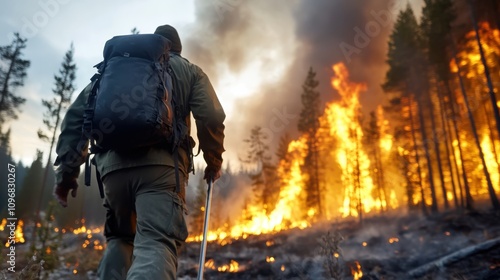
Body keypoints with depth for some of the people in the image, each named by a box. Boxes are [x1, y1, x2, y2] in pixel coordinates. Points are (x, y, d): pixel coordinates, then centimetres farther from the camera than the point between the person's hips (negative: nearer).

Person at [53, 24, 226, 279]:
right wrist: (214, 162, 15)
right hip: (162, 165, -3)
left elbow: (77, 113, 15)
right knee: (156, 244, -14)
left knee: (120, 239, 24)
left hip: (114, 164, 3)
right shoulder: (189, 70, 20)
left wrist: (67, 169, 14)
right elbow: (211, 117, 2)